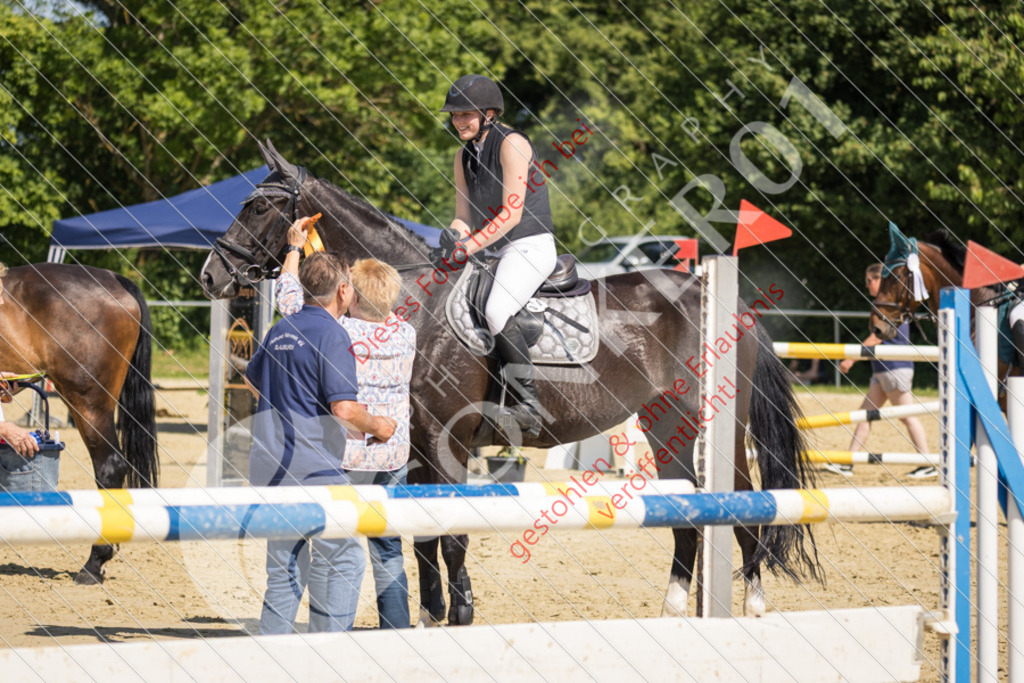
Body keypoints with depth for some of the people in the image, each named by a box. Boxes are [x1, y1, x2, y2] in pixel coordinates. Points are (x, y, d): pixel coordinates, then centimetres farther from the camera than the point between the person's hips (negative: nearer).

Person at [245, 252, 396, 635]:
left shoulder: (280, 331, 14)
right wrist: (376, 426, -3)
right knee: (342, 561, -1)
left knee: (283, 566, 14)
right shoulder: (331, 335, -12)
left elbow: (252, 380, 32)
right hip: (313, 470, -8)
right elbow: (344, 408, -21)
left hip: (268, 468, 8)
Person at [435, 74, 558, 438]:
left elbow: (512, 214, -19)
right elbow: (464, 217, 13)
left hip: (531, 246, -9)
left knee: (496, 312, -30)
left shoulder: (511, 144, -13)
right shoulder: (464, 156, 12)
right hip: (494, 253, 9)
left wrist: (468, 247, -23)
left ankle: (529, 405, -25)